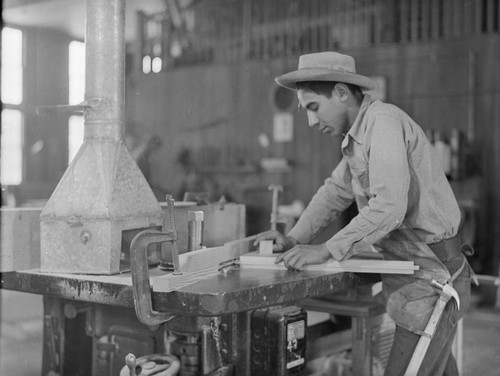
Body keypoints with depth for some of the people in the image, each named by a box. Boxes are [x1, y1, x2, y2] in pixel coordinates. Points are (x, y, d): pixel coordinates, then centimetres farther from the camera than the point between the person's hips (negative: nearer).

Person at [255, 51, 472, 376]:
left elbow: (388, 207, -29)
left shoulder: (383, 122, -19)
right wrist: (295, 237, 5)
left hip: (432, 279, -10)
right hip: (416, 275, 10)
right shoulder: (360, 133, 13)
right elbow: (336, 190, 17)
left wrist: (326, 251, -24)